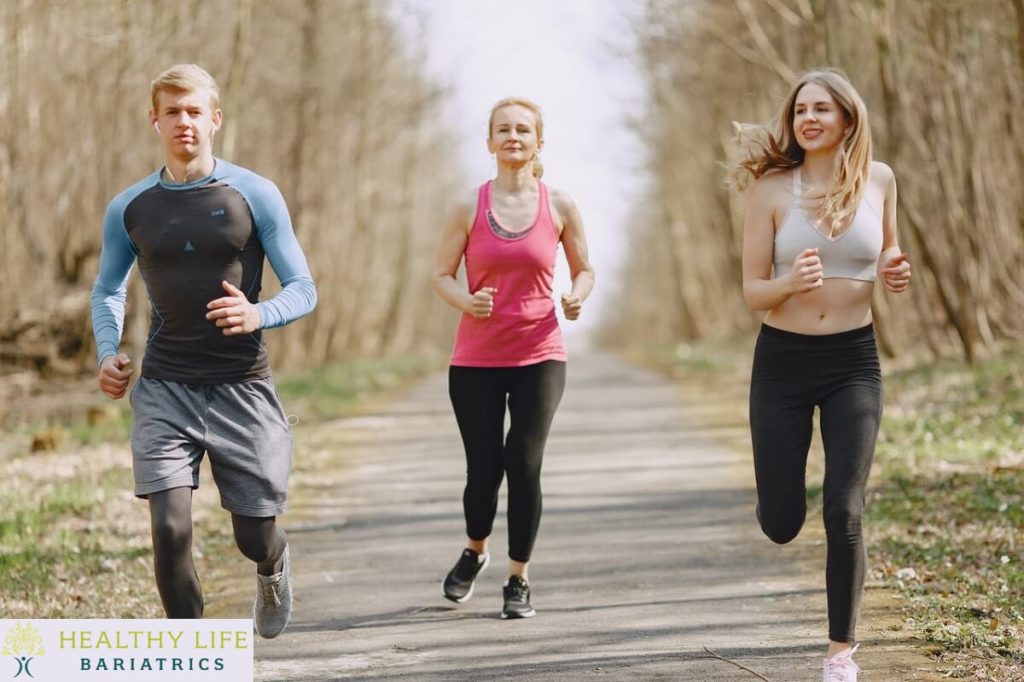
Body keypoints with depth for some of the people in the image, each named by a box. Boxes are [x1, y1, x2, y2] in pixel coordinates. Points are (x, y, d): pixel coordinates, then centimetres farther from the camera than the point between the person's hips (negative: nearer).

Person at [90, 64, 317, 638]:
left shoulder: (254, 196, -3)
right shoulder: (129, 210, 4)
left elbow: (304, 288, -1)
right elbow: (108, 290, 19)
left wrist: (259, 315, -23)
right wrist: (108, 353, -1)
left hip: (243, 387, -1)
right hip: (164, 390, 1)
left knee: (255, 536, 5)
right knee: (170, 527, -14)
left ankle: (273, 569, 44)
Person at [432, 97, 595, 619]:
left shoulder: (559, 206, 2)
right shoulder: (470, 207, 0)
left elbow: (584, 269, 13)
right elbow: (441, 274, 5)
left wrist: (577, 296, -10)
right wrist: (465, 301, -16)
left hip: (539, 357, 0)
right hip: (476, 359, 0)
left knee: (524, 464, -8)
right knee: (483, 468, 2)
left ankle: (518, 580, 8)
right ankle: (474, 552, 34)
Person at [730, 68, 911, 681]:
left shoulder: (878, 180, 0)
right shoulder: (773, 188, -8)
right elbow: (752, 291, -7)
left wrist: (896, 272, -5)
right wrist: (790, 284, -29)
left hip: (854, 361, 1)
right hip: (783, 360, -1)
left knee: (844, 512, -9)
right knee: (781, 524, 5)